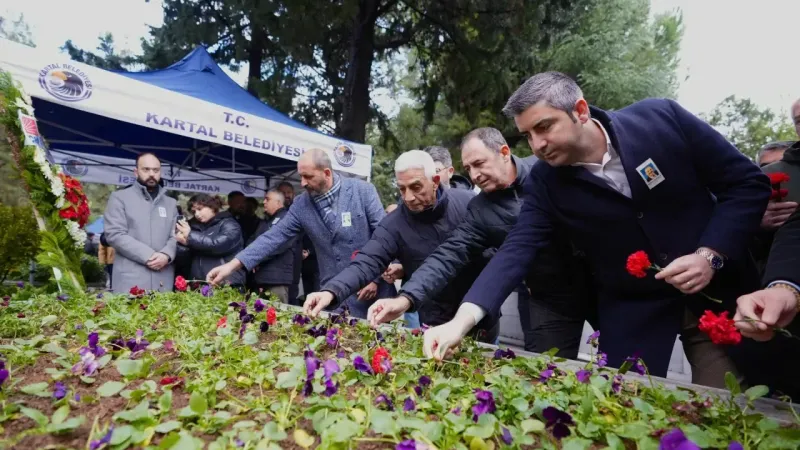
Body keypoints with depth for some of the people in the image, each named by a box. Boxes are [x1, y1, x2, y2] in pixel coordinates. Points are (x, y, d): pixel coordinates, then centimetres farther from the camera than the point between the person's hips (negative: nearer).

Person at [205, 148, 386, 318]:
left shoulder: (363, 191, -10)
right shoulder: (301, 205, 1)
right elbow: (274, 237, -1)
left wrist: (376, 278, -12)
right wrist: (232, 265, -9)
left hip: (367, 289, -3)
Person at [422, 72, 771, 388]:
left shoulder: (661, 118, -14)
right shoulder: (544, 183, -11)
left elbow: (747, 182, -6)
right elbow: (517, 250, -18)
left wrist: (711, 255, -19)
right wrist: (463, 319, -31)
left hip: (719, 291, 0)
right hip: (632, 309, 1)